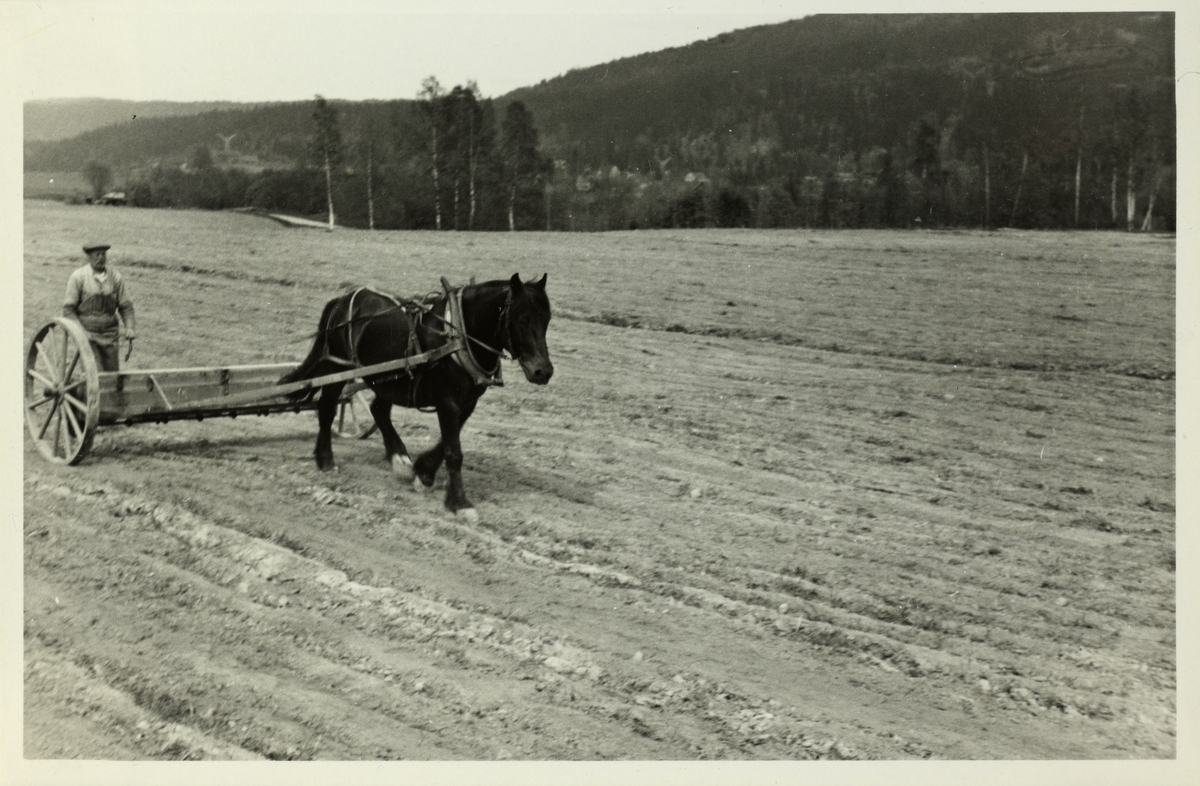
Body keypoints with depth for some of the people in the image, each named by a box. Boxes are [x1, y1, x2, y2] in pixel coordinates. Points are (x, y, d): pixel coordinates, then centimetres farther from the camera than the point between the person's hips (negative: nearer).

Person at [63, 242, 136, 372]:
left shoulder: (115, 277, 5)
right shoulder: (78, 277, -2)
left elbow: (125, 306, 9)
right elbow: (68, 309, -2)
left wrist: (129, 327, -7)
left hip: (110, 333, 3)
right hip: (88, 333, -3)